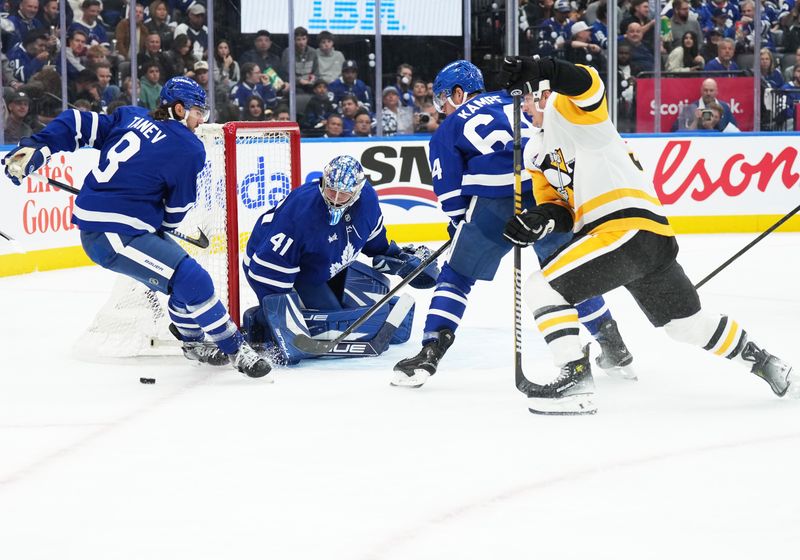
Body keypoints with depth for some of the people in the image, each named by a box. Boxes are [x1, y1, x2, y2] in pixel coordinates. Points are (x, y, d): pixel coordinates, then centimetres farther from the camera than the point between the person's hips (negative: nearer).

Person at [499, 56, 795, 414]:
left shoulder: (571, 113, -4)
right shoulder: (539, 154, 24)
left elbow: (587, 84, -27)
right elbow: (562, 206, 20)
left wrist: (540, 72, -44)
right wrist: (541, 217, -3)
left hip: (630, 229, -11)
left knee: (542, 289, -15)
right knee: (688, 323, 24)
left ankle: (575, 379, -18)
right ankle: (766, 364, 37)